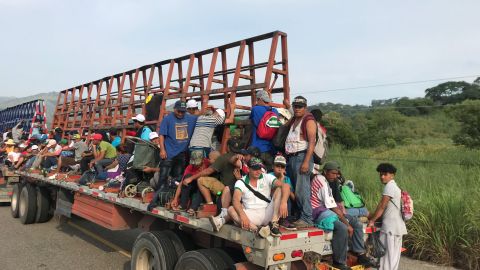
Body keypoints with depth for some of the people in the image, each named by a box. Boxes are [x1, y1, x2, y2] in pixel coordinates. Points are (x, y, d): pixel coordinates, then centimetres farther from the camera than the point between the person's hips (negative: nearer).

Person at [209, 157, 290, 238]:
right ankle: (257, 229, -46)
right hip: (251, 216, 0)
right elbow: (236, 200, -14)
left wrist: (283, 203, -31)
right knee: (231, 209, -23)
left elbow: (285, 186, -11)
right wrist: (242, 215, -34)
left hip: (267, 214, 0)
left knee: (279, 190, -14)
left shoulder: (267, 178, 4)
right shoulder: (241, 182, 3)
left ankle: (274, 224, -27)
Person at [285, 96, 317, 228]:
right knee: (292, 189, 10)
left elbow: (311, 142, -14)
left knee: (302, 190, -11)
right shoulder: (293, 120, 20)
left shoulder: (309, 120, -6)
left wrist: (306, 162, -21)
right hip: (291, 158, 8)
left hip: (302, 157, -8)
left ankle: (307, 219, -7)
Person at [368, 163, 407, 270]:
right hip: (398, 226, 10)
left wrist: (372, 220, -5)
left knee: (386, 253, -5)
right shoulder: (394, 186, 18)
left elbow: (382, 206, -13)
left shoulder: (389, 186, -12)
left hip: (390, 227, -9)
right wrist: (372, 216, 17)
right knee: (394, 255, 13)